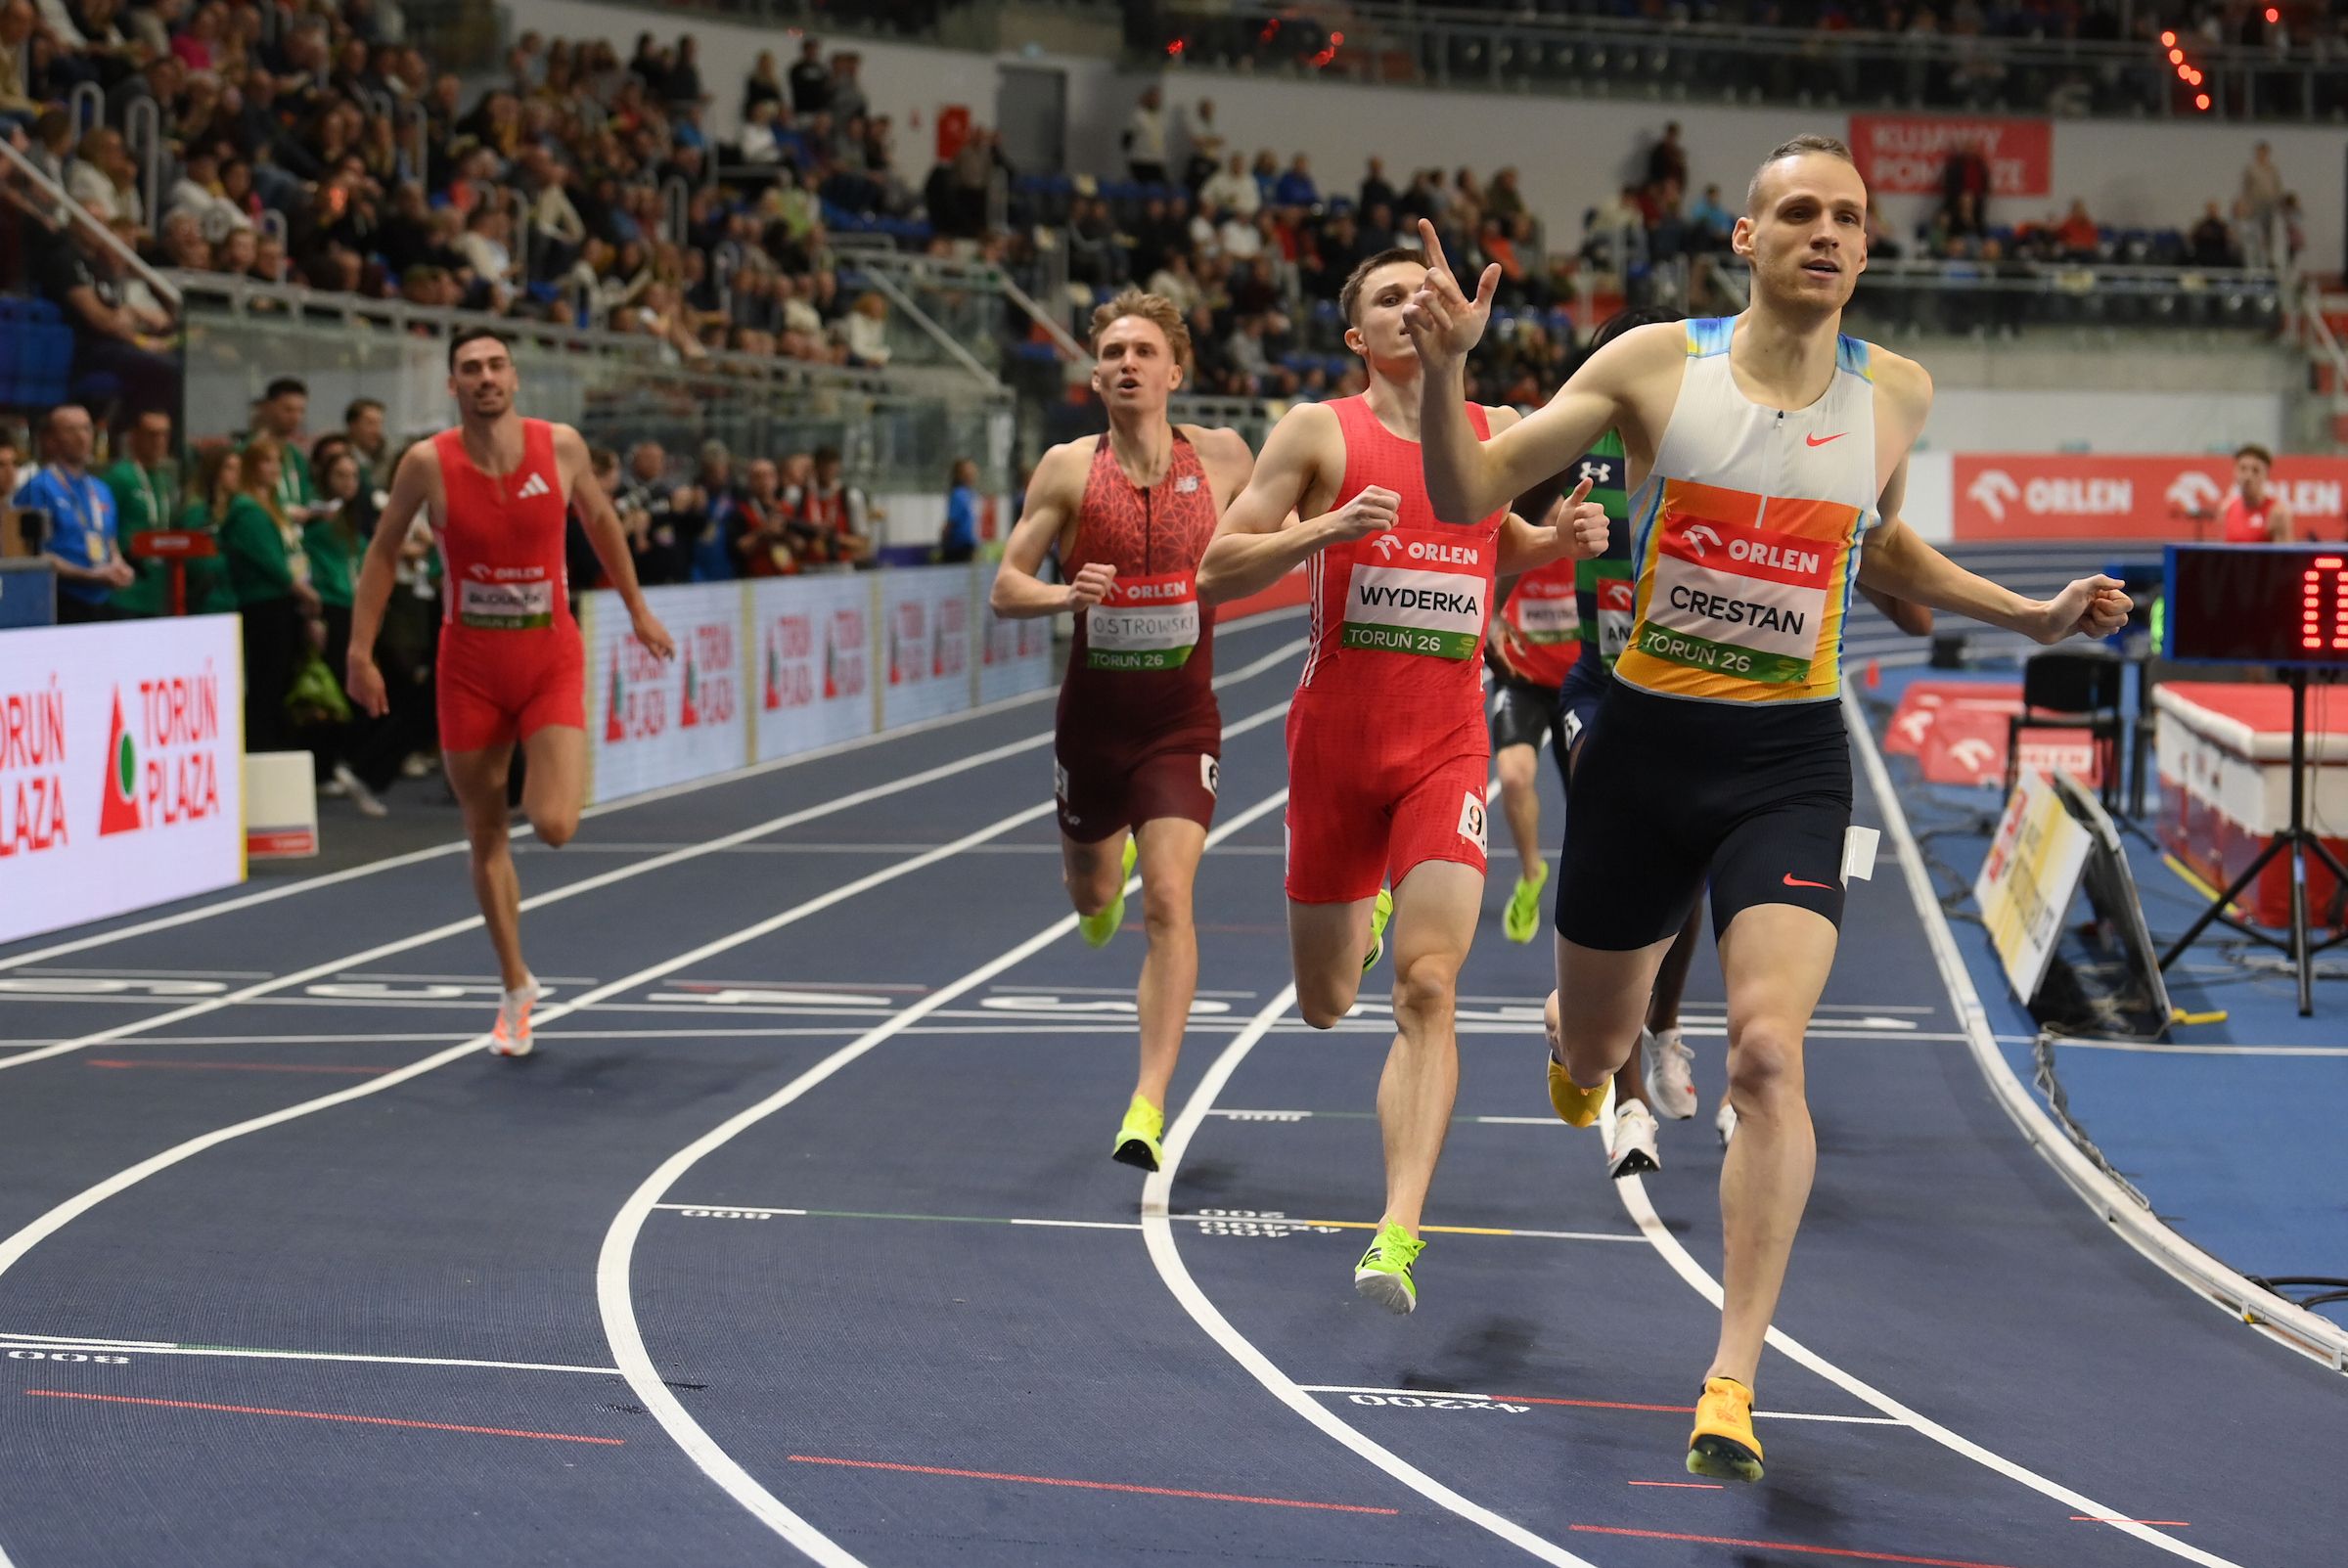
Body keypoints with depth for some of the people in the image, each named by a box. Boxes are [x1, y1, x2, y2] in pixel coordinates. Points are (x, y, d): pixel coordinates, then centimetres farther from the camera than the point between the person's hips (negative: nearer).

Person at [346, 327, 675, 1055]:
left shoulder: (561, 445, -8)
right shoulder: (427, 463, -10)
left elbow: (600, 518, 11)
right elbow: (382, 552, 2)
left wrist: (636, 607, 17)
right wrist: (360, 651, -1)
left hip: (550, 662, -1)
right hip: (469, 668, 1)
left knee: (553, 828, -15)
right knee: (485, 839, 8)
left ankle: (569, 769, 23)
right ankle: (517, 988, 26)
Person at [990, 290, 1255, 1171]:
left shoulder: (1222, 458, -3)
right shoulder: (1069, 468, -5)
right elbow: (1004, 588, -4)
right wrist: (1063, 595, -24)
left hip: (1182, 718, -2)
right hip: (1092, 712, 2)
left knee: (1168, 901, -17)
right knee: (1090, 894, 20)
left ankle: (1149, 1104, -13)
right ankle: (1111, 867, 60)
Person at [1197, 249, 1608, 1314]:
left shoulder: (1498, 434, 8)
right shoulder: (1318, 433, -2)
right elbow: (1216, 574, -4)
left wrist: (1561, 538, 6)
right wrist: (1323, 530, -20)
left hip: (1448, 745, 1)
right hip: (1335, 737, 0)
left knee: (1427, 990, -17)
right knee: (1324, 1006, 13)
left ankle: (1398, 1233, -19)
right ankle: (1362, 917, 51)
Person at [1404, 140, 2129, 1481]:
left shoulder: (1898, 393, 1)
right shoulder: (1655, 363, -6)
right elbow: (1468, 495, -5)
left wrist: (2031, 616, 11)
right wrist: (1446, 363, -22)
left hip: (1790, 762, 0)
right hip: (1645, 743, 0)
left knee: (1769, 1053, -18)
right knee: (1594, 1050, 14)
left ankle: (1734, 1379, -11)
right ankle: (1586, 1057, 56)